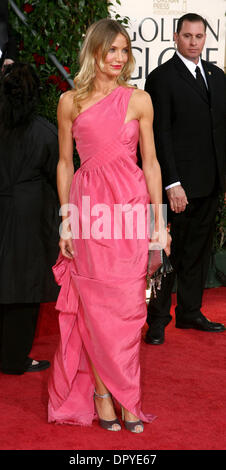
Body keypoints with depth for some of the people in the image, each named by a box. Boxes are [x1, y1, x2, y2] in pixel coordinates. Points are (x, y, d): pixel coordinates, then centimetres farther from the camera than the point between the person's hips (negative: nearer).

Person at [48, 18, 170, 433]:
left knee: (126, 306, 1)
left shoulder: (139, 100, 6)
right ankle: (104, 394, 10)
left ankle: (113, 393, 11)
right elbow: (65, 163, 10)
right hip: (89, 207, 0)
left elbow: (150, 162, 7)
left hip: (130, 206, 0)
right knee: (96, 306, 1)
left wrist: (159, 221, 3)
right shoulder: (71, 102, 6)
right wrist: (66, 220, 4)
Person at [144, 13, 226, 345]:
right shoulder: (162, 78, -7)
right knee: (168, 252, 1)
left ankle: (190, 312, 26)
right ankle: (158, 320, 12)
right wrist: (172, 184, -18)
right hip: (178, 184, -6)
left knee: (199, 250, 14)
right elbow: (160, 136, -12)